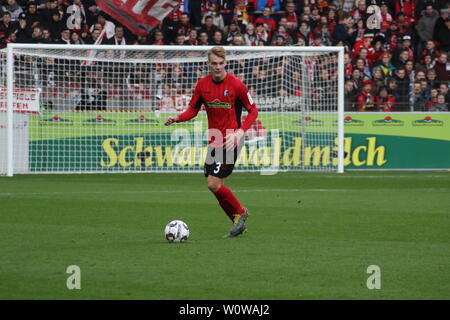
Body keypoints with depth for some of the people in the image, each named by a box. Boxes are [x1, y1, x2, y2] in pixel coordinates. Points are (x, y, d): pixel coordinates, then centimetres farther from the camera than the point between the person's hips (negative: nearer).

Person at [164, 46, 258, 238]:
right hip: (213, 141, 6)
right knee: (215, 186, 6)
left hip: (230, 141, -6)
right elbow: (193, 109, 11)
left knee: (214, 184, -14)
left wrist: (241, 131, -18)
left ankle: (240, 212, 10)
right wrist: (177, 118, -9)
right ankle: (239, 225, 20)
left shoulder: (236, 84, -11)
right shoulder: (203, 84, 3)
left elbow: (253, 110, -4)